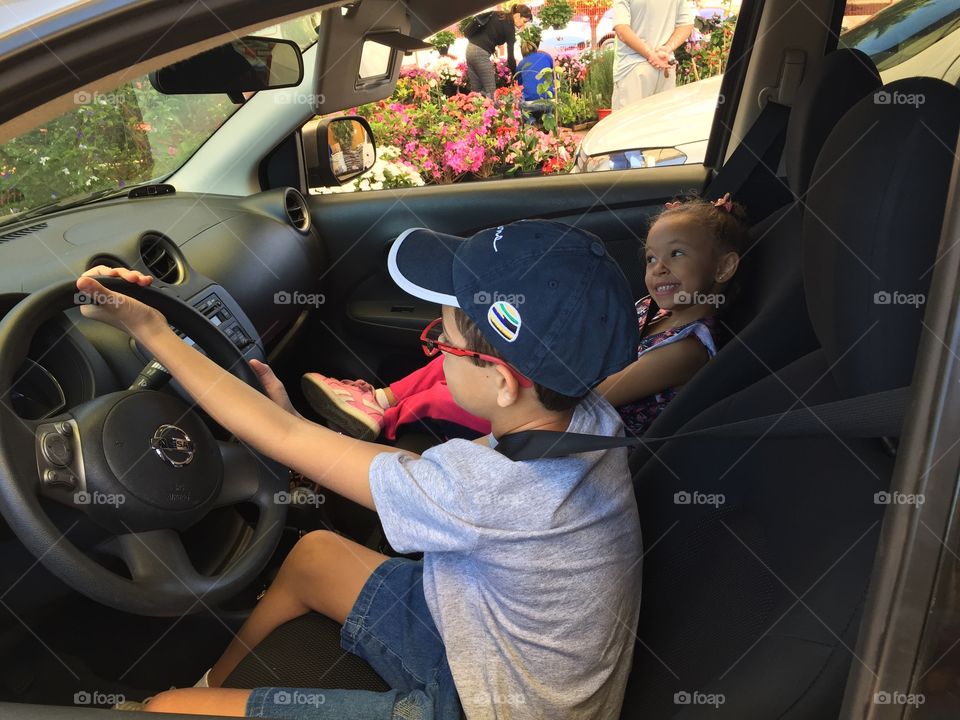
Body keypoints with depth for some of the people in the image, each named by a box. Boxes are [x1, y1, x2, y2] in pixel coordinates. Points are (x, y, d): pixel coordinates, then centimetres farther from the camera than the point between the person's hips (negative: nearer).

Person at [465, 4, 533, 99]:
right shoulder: (509, 27, -7)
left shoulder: (497, 15, 15)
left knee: (475, 90, 8)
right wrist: (515, 76, -4)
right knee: (490, 91, -5)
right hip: (481, 53, -8)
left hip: (471, 48, 8)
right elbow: (510, 56, -10)